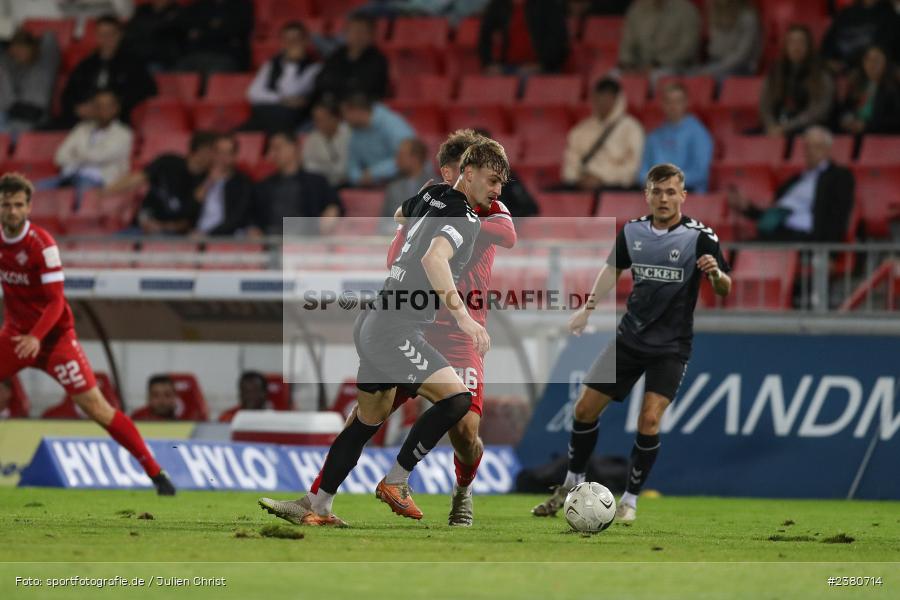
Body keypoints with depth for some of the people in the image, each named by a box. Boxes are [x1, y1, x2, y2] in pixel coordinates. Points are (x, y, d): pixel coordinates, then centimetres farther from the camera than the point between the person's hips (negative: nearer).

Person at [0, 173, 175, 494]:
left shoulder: (41, 244, -20)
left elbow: (56, 302, -22)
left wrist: (36, 337, -37)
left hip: (52, 335, -6)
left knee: (95, 406, -10)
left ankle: (156, 472, -6)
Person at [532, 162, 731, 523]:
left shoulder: (699, 236, -13)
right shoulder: (633, 231, -1)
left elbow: (724, 290, -13)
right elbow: (613, 269, 17)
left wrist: (716, 274, -35)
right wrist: (588, 307, 8)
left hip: (671, 346, -4)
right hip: (630, 337, 4)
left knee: (649, 419, -18)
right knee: (586, 408, 4)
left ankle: (630, 499, -1)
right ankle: (573, 485, 26)